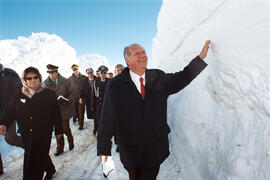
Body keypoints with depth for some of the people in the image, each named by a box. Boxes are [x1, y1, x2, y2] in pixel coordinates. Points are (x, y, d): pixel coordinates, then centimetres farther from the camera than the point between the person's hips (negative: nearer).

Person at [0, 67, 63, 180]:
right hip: (26, 135, 4)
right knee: (41, 156, 20)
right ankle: (50, 170, 48)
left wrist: (58, 130, 3)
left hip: (43, 135, -4)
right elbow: (9, 111, 1)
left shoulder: (49, 94, -3)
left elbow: (56, 113, 1)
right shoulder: (18, 95, 5)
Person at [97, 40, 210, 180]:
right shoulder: (115, 85, -10)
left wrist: (201, 57, 6)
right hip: (130, 151, -2)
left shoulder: (159, 78, 0)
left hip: (156, 148, 2)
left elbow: (183, 77, 10)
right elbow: (107, 119, -11)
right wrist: (104, 147, -10)